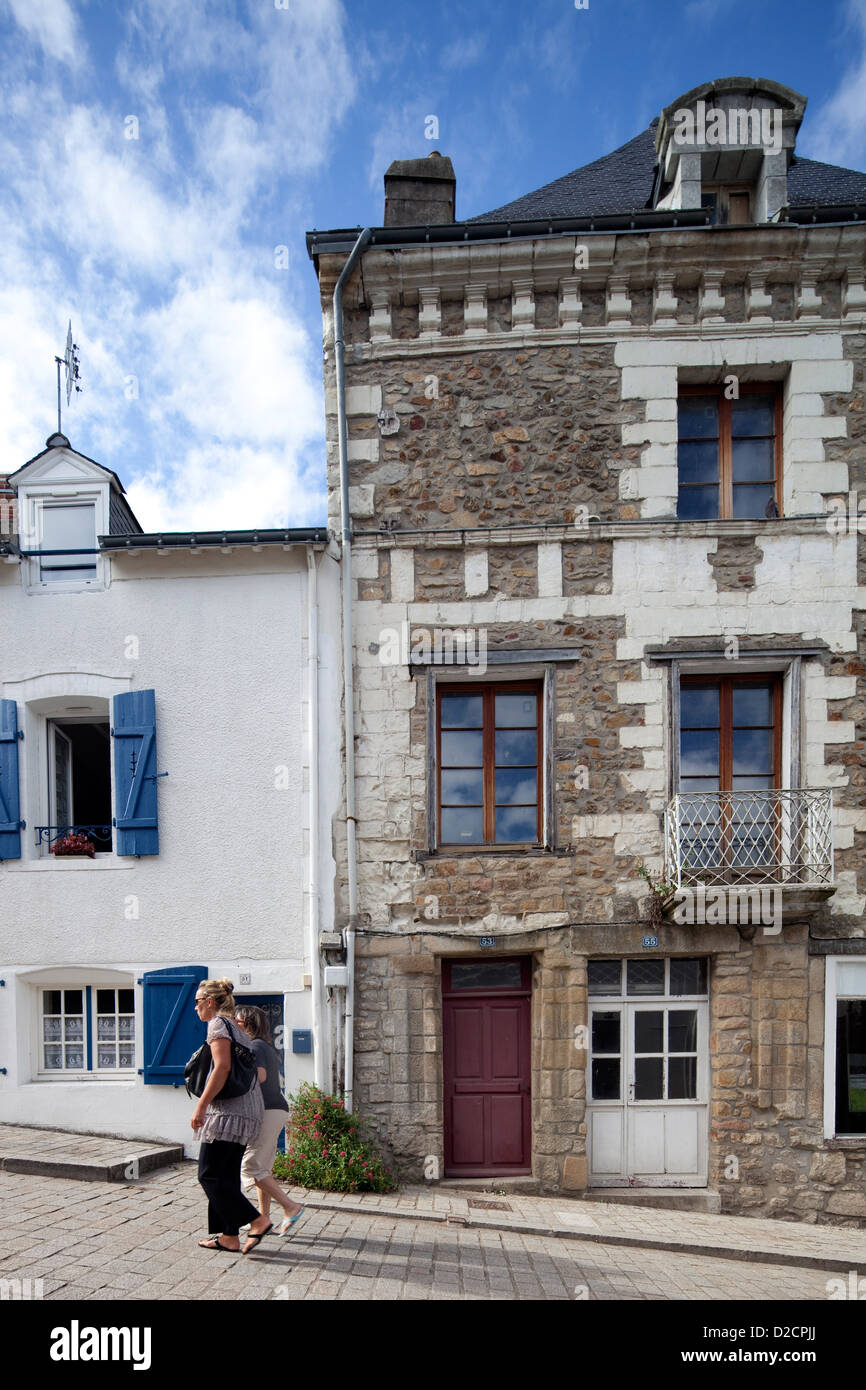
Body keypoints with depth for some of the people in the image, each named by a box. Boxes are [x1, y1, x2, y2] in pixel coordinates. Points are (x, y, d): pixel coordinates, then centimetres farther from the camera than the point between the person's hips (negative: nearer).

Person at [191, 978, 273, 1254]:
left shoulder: (218, 1023, -7)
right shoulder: (237, 1028, 20)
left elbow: (222, 1067, -19)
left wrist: (201, 1106, -17)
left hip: (228, 1108, -9)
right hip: (247, 1110, 10)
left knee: (210, 1174, -4)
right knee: (227, 1174, 13)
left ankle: (258, 1221, -9)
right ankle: (228, 1236, 15)